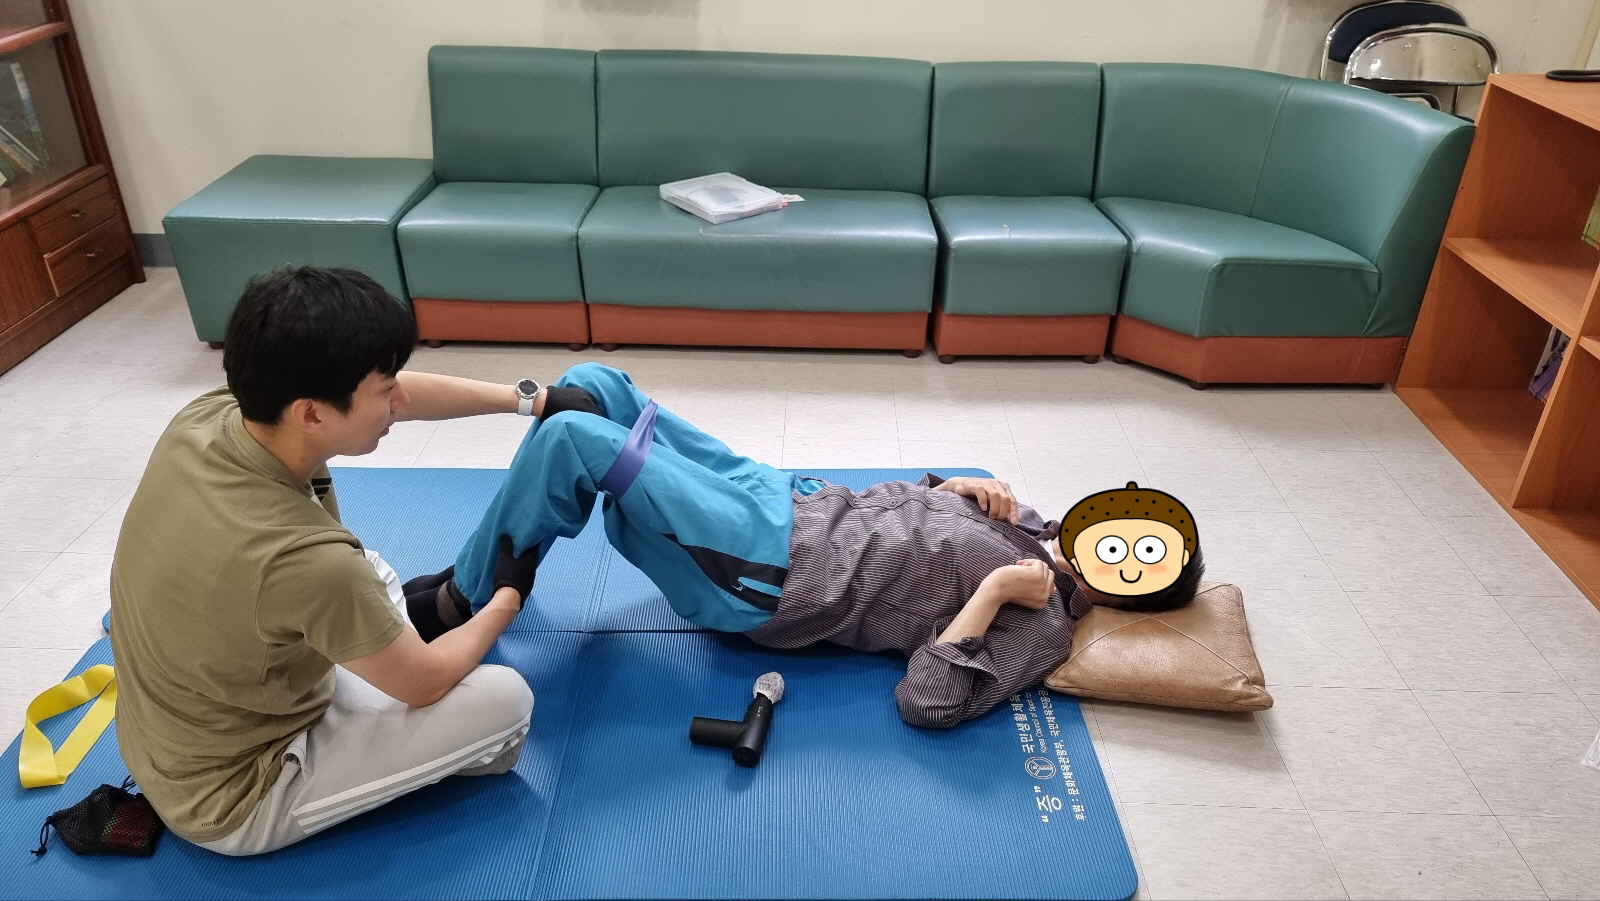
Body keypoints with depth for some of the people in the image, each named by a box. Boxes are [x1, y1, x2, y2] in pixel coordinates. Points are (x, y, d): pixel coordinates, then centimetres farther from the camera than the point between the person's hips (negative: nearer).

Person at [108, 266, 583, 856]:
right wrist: (506, 600, -2)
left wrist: (525, 399, 4)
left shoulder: (206, 417, -18)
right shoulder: (303, 559, -39)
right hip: (231, 798, -7)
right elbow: (424, 683, -20)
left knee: (372, 575, 19)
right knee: (505, 700, -7)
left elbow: (396, 393, -2)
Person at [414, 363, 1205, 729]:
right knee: (588, 386, 3)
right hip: (786, 502, 9)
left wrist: (994, 590, -23)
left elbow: (926, 703, -24)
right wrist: (970, 486, 3)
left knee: (571, 436, -22)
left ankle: (458, 605, 2)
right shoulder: (1035, 530, 12)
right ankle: (484, 571, 18)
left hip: (763, 577, -9)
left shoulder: (1038, 625, -12)